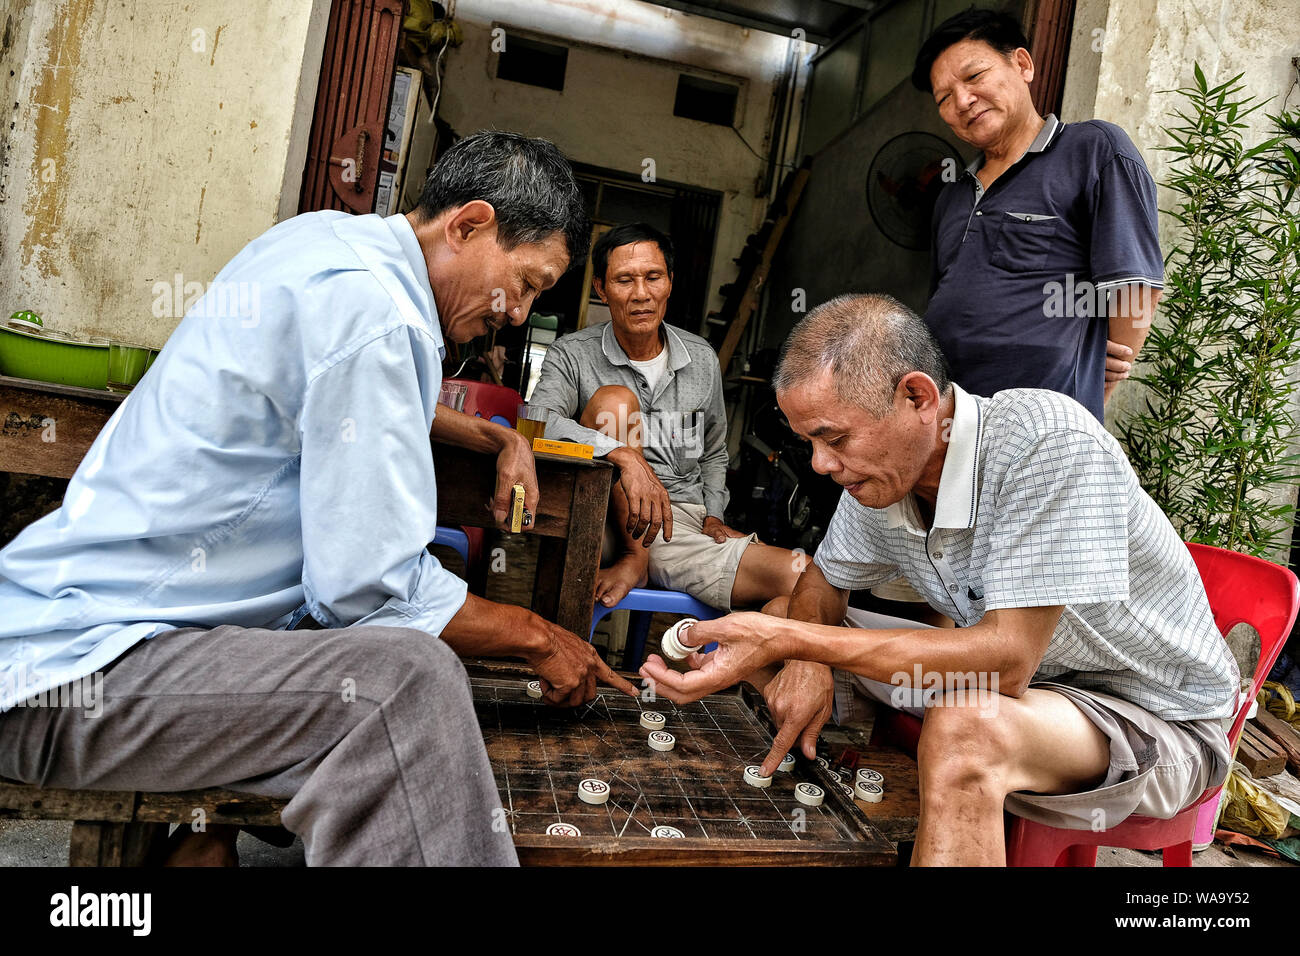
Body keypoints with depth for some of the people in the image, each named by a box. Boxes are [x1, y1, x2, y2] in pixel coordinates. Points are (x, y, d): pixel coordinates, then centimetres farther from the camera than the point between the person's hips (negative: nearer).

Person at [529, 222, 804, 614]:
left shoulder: (702, 359, 10)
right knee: (615, 398, -27)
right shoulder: (572, 355, -3)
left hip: (685, 524, 2)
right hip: (605, 524, -2)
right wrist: (627, 457, -37)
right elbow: (538, 421, -25)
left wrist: (713, 515, 7)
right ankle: (633, 559, -19)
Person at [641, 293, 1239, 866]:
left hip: (1158, 720, -7)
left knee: (964, 729, -41)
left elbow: (1006, 660, -35)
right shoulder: (880, 470, -9)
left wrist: (789, 641, -37)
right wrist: (802, 658, -16)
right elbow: (823, 582, 8)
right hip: (1020, 672, 7)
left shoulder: (1048, 440, -31)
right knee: (782, 618, 3)